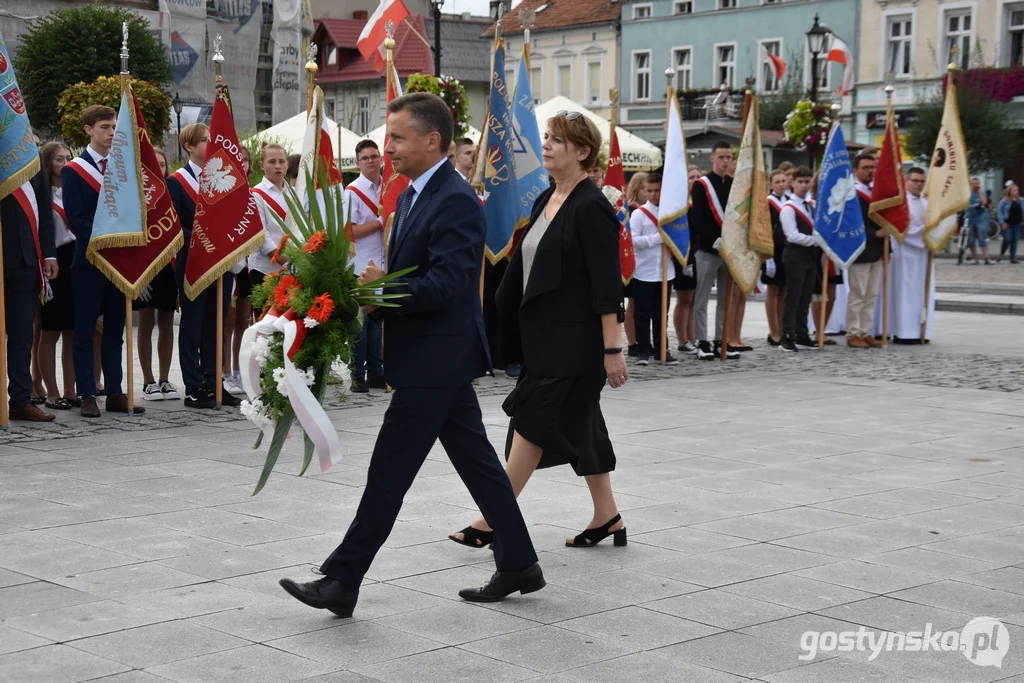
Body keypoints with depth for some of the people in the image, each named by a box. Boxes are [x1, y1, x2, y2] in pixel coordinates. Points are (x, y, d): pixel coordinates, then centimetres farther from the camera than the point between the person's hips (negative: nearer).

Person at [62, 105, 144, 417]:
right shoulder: (73, 171, -1)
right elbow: (75, 219, -8)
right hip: (89, 260, -4)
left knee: (115, 330, 7)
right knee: (85, 331, 0)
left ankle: (115, 393, 11)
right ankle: (87, 395, 3)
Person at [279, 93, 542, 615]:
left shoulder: (456, 201, -17)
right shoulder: (412, 196, 14)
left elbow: (446, 285, -24)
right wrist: (374, 289, -1)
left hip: (434, 360, -10)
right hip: (438, 359, 10)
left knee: (389, 471, -4)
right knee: (476, 461, 14)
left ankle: (342, 582, 3)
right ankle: (519, 564, 23)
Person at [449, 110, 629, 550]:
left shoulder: (591, 207, -13)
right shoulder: (546, 201, 13)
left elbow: (606, 283, -17)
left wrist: (612, 349, -20)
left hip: (573, 340, -9)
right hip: (544, 335, 9)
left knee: (534, 420, -6)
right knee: (577, 423, 13)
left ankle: (492, 520, -2)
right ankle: (607, 518, 22)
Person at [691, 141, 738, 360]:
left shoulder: (736, 185, 11)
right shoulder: (701, 185, -4)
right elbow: (697, 219, -10)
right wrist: (715, 240, -19)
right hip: (707, 250, -5)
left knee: (726, 299, 8)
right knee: (702, 299, -1)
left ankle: (721, 342, 14)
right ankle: (702, 342, 2)